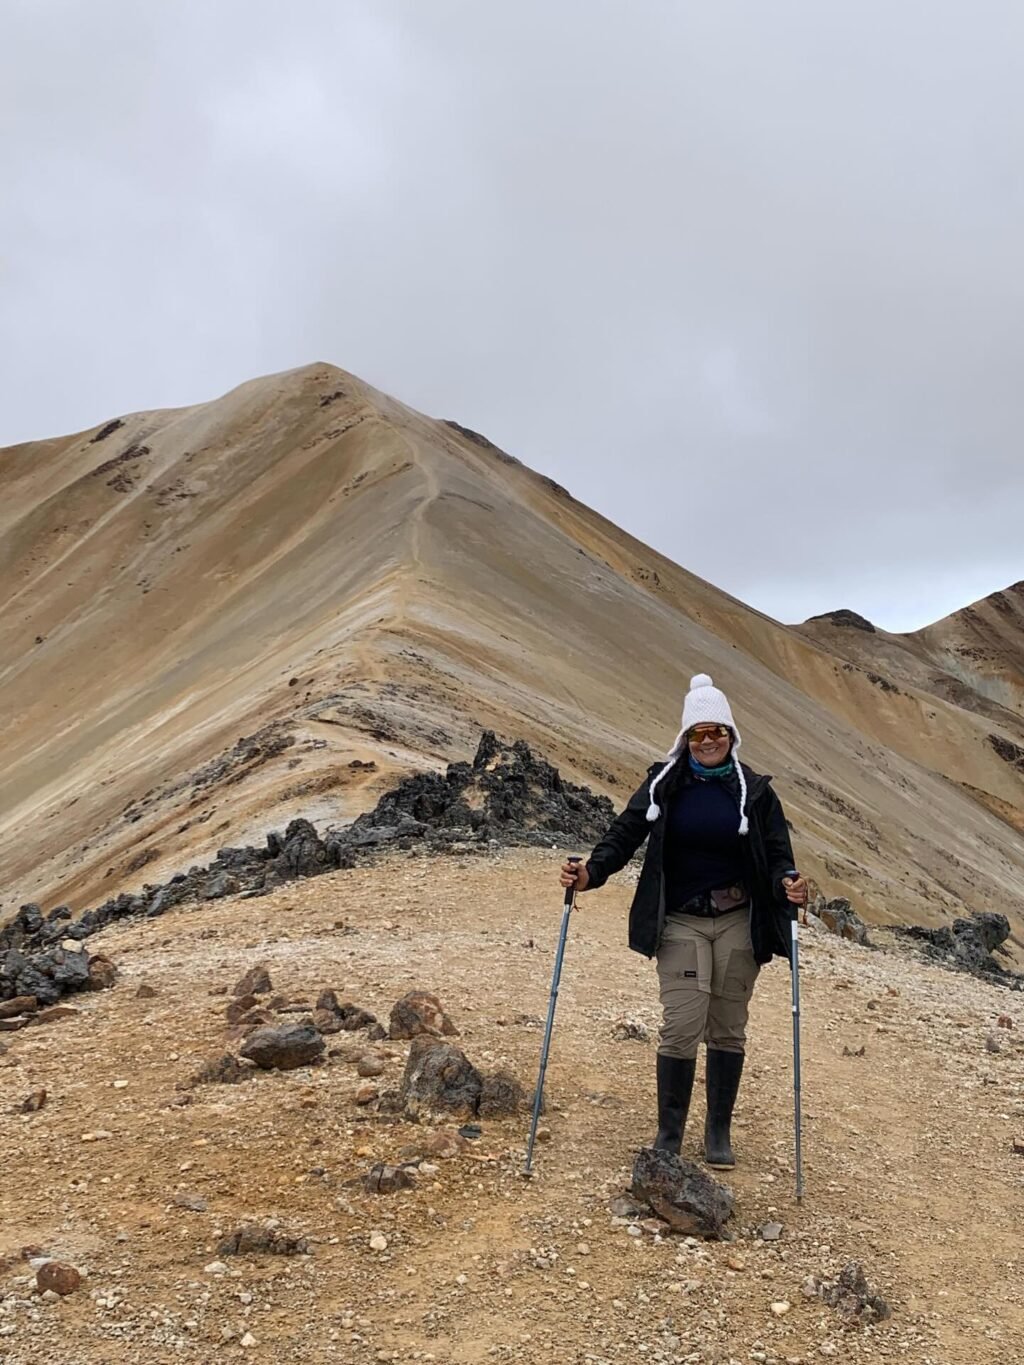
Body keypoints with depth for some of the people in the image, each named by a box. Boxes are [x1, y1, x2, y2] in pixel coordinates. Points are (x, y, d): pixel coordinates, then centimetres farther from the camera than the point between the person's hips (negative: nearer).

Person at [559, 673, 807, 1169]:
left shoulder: (754, 789, 0)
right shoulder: (664, 783, -1)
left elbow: (777, 853, 0)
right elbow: (625, 834, -4)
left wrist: (787, 883, -22)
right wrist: (590, 872, -20)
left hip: (738, 922, 1)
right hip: (681, 922, -1)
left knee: (728, 1030, 9)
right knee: (681, 1028, -7)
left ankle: (719, 1132, 24)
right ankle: (669, 1134, 8)